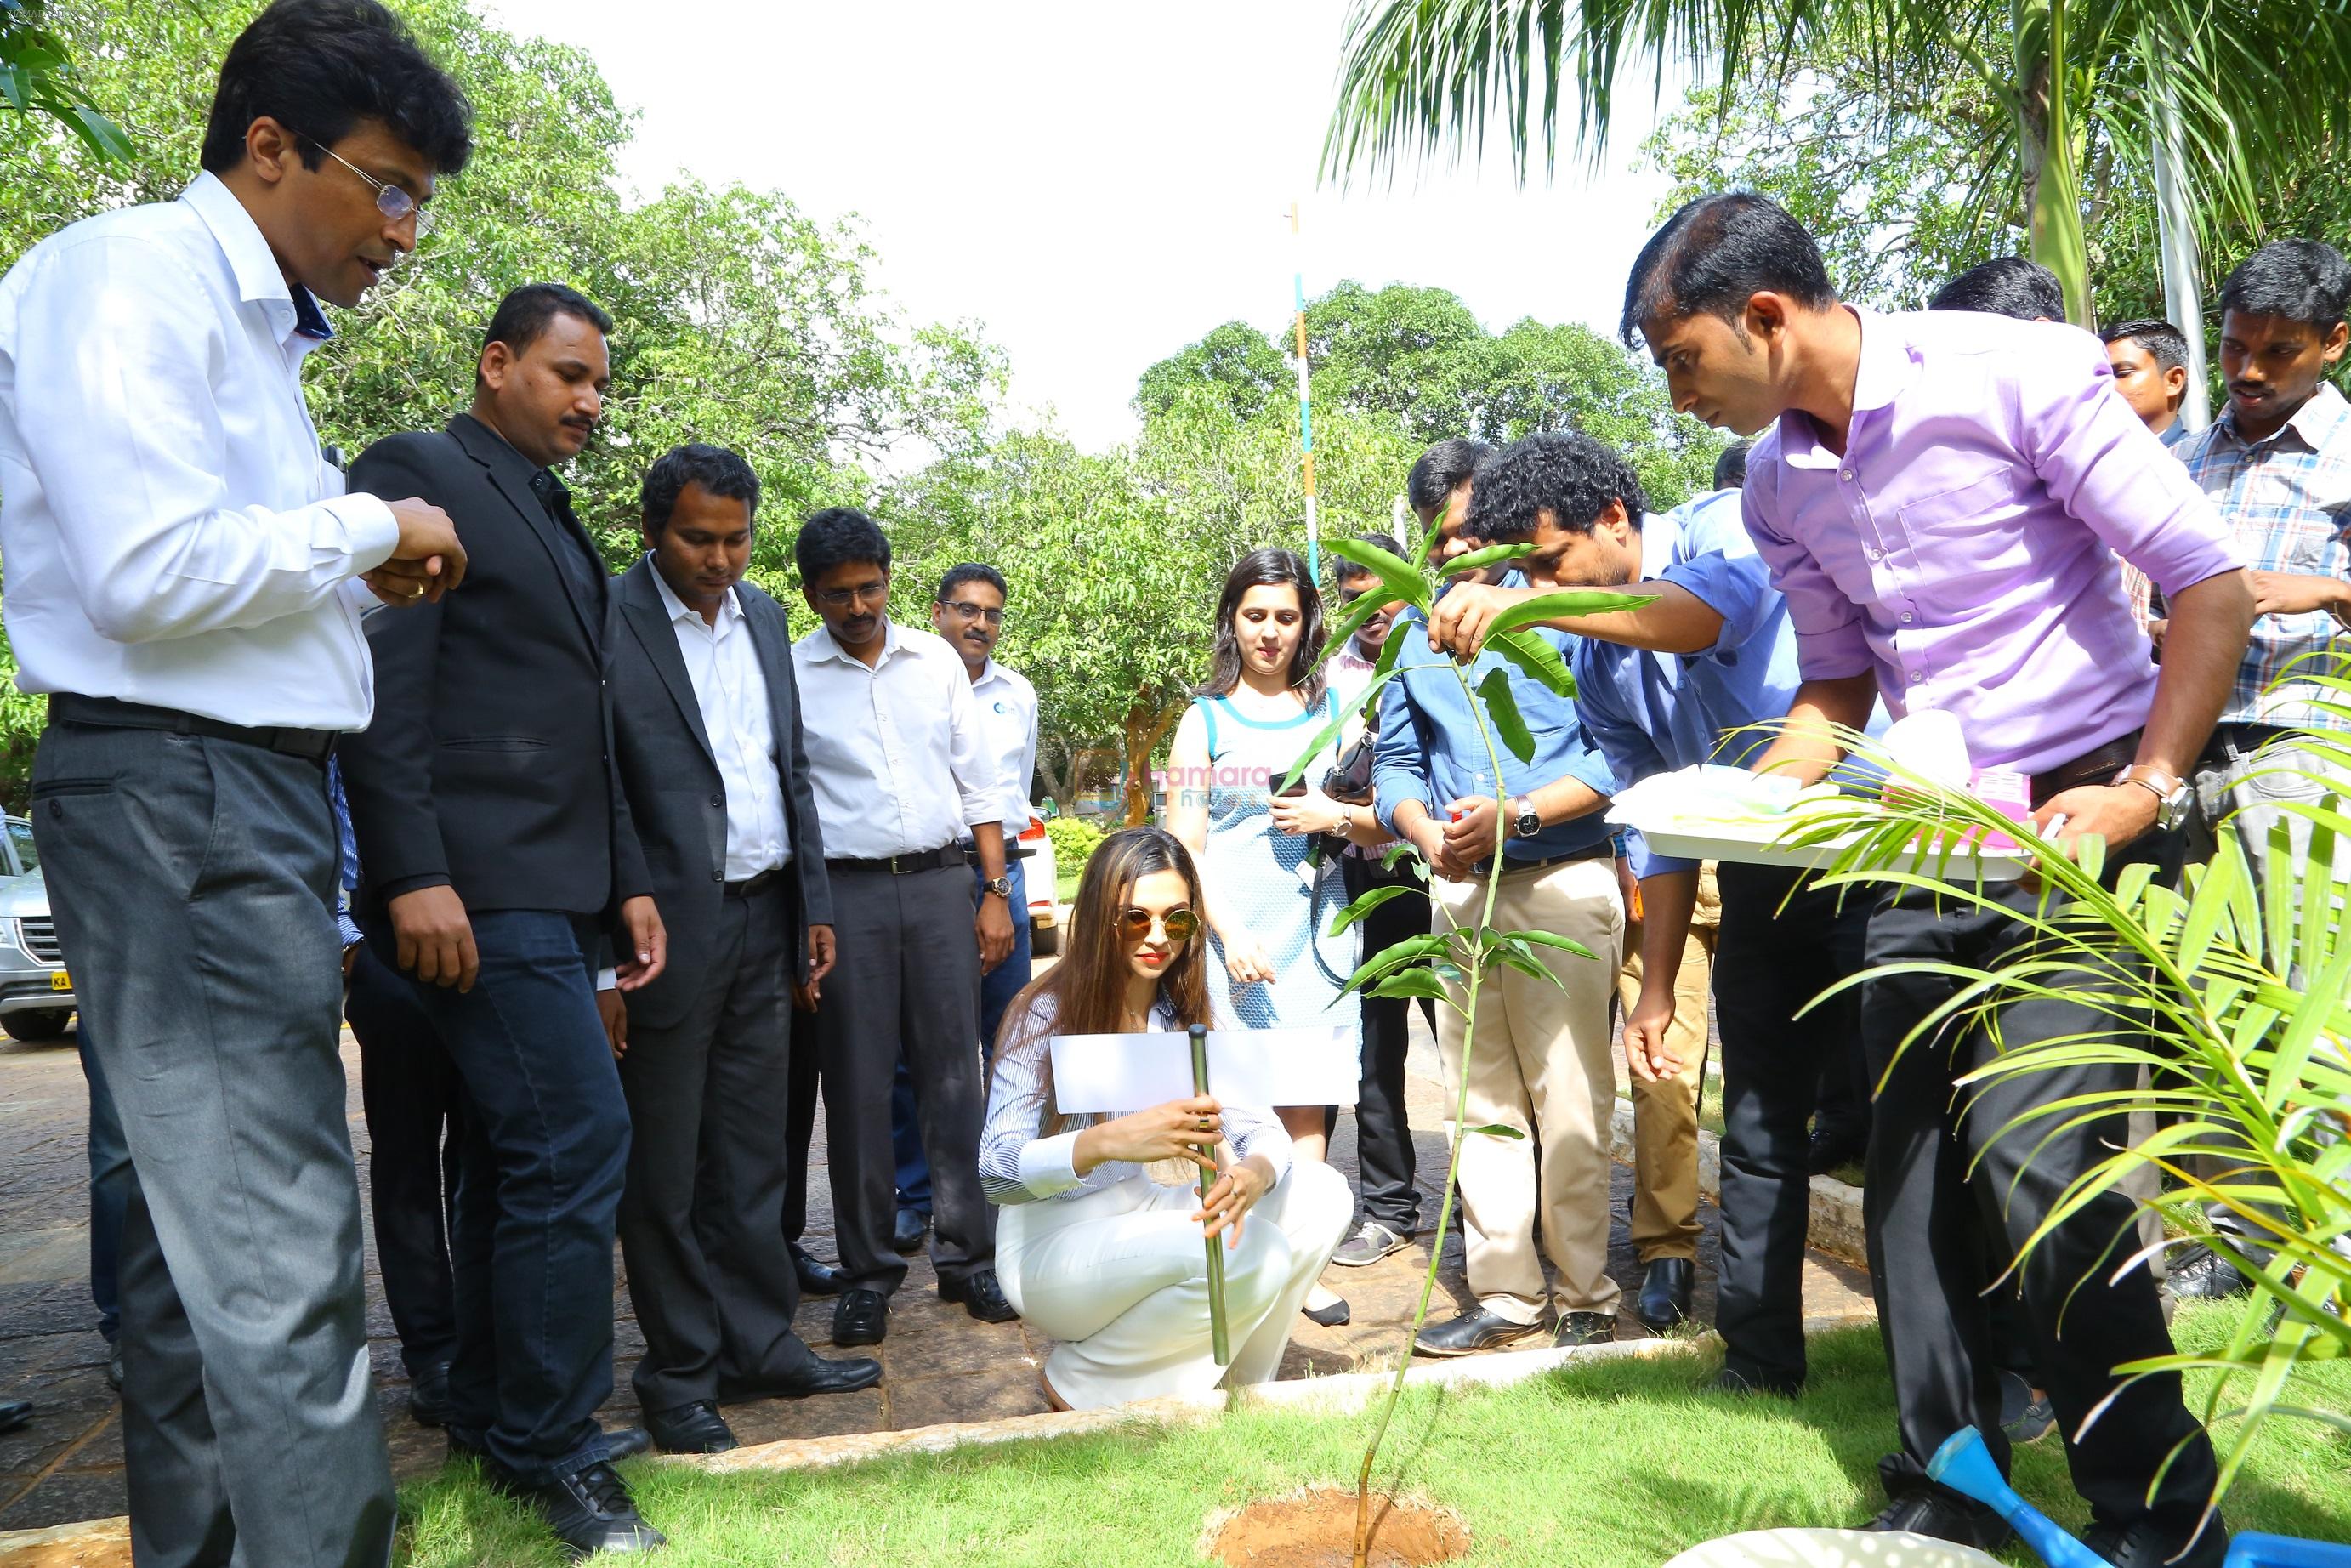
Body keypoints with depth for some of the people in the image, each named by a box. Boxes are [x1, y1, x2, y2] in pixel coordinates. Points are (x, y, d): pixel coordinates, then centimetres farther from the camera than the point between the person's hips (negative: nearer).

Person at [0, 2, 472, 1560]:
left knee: (198, 1231, 16)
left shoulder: (250, 320, 21)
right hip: (179, 800, -10)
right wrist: (369, 524, -8)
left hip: (250, 796, 10)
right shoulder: (130, 275, -8)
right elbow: (151, 571, -19)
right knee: (284, 1259, -9)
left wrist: (361, 572, 9)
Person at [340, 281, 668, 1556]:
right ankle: (553, 1450, 1)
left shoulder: (559, 522, 22)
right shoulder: (416, 473, -3)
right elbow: (385, 686, -13)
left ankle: (490, 1417, 27)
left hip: (560, 895, 9)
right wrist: (414, 875, -20)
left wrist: (628, 879, 17)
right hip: (476, 892, -9)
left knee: (514, 1152, 14)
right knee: (578, 1138, -12)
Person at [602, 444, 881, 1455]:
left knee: (752, 1155, 15)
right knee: (663, 1172, 7)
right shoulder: (605, 621, -8)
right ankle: (681, 1373, 21)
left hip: (765, 918, 6)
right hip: (669, 928, -6)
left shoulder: (763, 616, 12)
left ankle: (760, 1345, 27)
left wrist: (814, 903, 12)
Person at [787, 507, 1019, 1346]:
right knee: (856, 1083, 3)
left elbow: (978, 781, 10)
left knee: (954, 1072, 4)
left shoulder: (936, 661, 7)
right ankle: (866, 1271, 16)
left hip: (941, 882, 2)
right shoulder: (786, 675, 1)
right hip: (845, 892, -2)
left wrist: (995, 892, 4)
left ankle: (967, 1255, 15)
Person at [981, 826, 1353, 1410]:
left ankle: (1233, 1384, 4)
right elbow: (996, 1171, -26)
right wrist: (1110, 1141, -44)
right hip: (1054, 1246, -6)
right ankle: (1080, 1383, -7)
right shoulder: (1046, 1014, -17)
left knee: (1322, 1195, -11)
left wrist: (1253, 1173, -33)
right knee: (1247, 1258, -28)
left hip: (1145, 1219, 6)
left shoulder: (1193, 1012, -1)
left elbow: (1262, 1128, -8)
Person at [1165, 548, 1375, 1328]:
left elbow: (1381, 826, 15)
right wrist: (1230, 937, -11)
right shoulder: (1206, 718, 5)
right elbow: (1184, 848, 0)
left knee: (1306, 1101, 0)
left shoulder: (1333, 710, 12)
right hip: (1230, 937, -2)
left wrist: (1338, 817, -7)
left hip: (1315, 935, 2)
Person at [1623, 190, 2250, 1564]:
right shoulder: (1778, 480, 5)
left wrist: (2148, 788, -22)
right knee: (1914, 1170, 7)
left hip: (2084, 818, -6)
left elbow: (2214, 585, -13)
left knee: (2038, 1160, -15)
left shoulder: (2015, 373, -14)